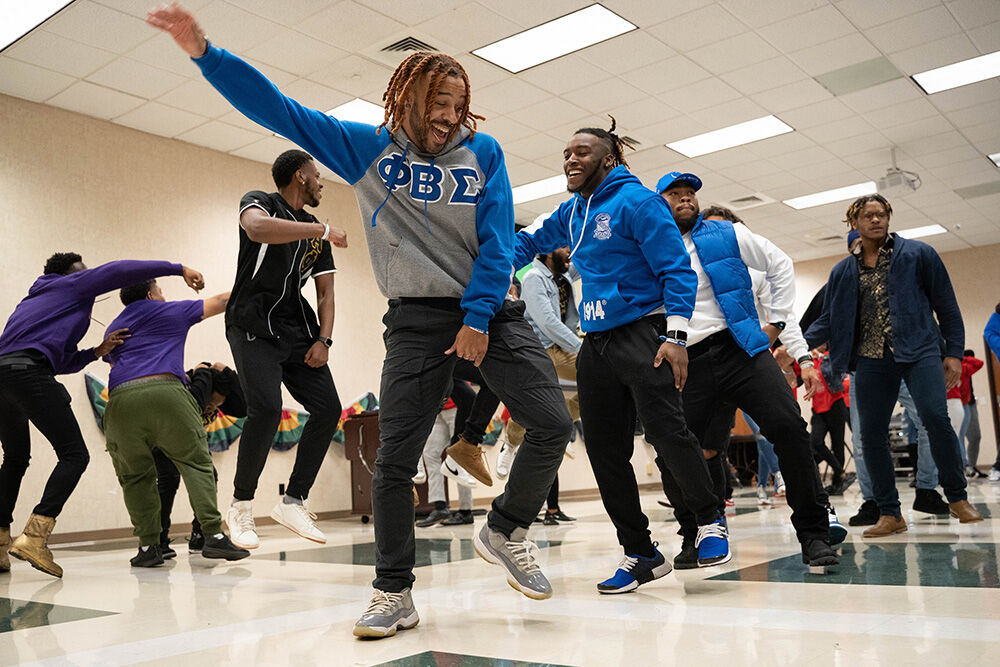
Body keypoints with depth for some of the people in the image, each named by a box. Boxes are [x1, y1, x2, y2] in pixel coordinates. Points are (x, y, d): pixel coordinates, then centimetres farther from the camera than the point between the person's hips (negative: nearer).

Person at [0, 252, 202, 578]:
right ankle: (34, 537, -21)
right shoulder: (73, 284, 17)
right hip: (27, 371, -9)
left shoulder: (33, 300, 37)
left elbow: (61, 361, 30)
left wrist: (96, 352, 18)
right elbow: (120, 271, 5)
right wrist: (178, 269, 7)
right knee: (74, 454, -8)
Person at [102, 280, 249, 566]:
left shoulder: (112, 330, 32)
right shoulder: (172, 312, 20)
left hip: (120, 398, 3)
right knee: (196, 462, 3)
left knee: (135, 476, 13)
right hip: (164, 391, -3)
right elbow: (220, 302, 28)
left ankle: (148, 545, 4)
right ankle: (214, 535, -7)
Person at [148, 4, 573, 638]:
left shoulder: (483, 152, 5)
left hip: (491, 311, 1)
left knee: (553, 426, -9)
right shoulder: (367, 148, 6)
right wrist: (206, 53, -5)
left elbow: (498, 239, -2)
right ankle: (394, 594, 11)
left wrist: (479, 315, -11)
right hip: (418, 317, -1)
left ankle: (504, 532, 16)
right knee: (395, 459, -4)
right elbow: (278, 108, 3)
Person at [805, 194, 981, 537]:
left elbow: (947, 306, 8)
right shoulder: (843, 272, 14)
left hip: (919, 351, -3)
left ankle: (957, 498, 0)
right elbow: (828, 321, 14)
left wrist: (954, 352, 1)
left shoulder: (918, 254, 8)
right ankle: (890, 514, 9)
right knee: (871, 434, -2)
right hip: (871, 360, 3)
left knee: (935, 417, -20)